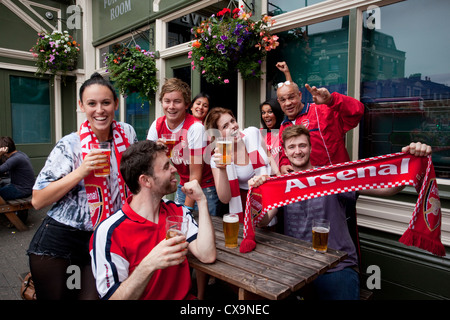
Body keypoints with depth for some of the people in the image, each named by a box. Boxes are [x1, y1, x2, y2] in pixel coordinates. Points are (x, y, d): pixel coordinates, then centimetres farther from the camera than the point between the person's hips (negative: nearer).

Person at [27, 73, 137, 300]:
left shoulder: (127, 133, -3)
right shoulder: (69, 146, -11)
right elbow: (38, 201, -11)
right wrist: (81, 172, -22)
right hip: (58, 239, -2)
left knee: (94, 295, 9)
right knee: (54, 297, 11)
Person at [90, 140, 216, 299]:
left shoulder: (177, 212, 2)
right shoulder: (109, 232, -14)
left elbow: (207, 256, -9)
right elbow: (111, 296, -15)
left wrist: (201, 201, -9)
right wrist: (149, 265, -30)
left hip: (184, 296, 2)